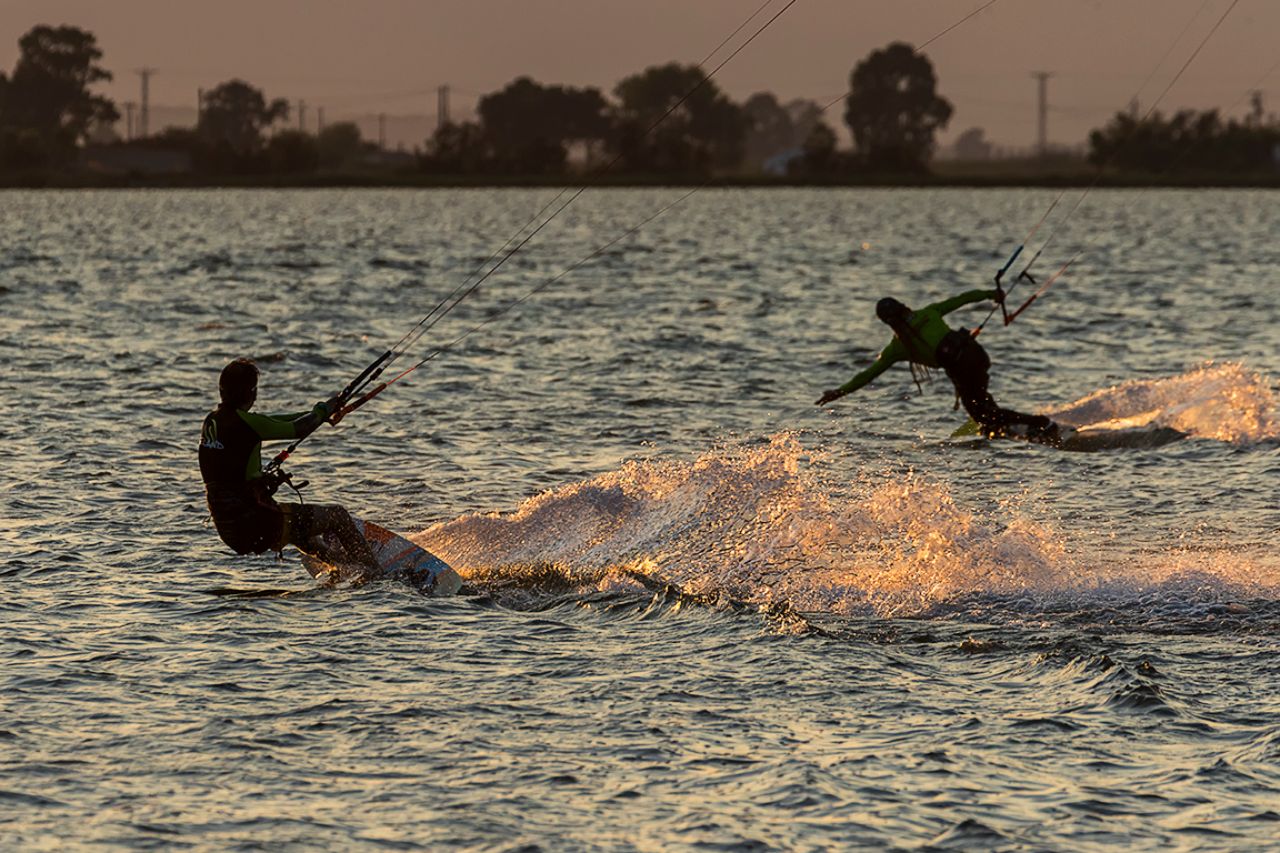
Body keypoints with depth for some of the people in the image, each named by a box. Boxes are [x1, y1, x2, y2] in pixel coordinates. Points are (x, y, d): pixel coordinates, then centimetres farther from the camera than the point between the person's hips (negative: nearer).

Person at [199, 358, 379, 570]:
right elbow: (298, 429, -8)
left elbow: (268, 423, 19)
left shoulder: (211, 422, 6)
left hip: (229, 532, 9)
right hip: (256, 525, -9)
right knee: (338, 517, 9)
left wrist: (314, 413, 24)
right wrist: (324, 410, 11)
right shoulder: (244, 422, -19)